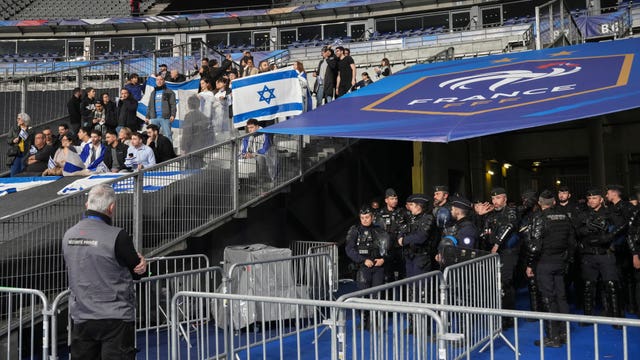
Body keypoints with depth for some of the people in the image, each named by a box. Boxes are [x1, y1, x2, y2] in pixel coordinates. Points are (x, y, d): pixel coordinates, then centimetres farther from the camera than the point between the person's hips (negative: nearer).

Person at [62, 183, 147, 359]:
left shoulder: (68, 235, 4)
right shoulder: (117, 237, -18)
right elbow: (137, 272, -8)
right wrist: (141, 261, 12)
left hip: (81, 318, 6)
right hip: (115, 319, -6)